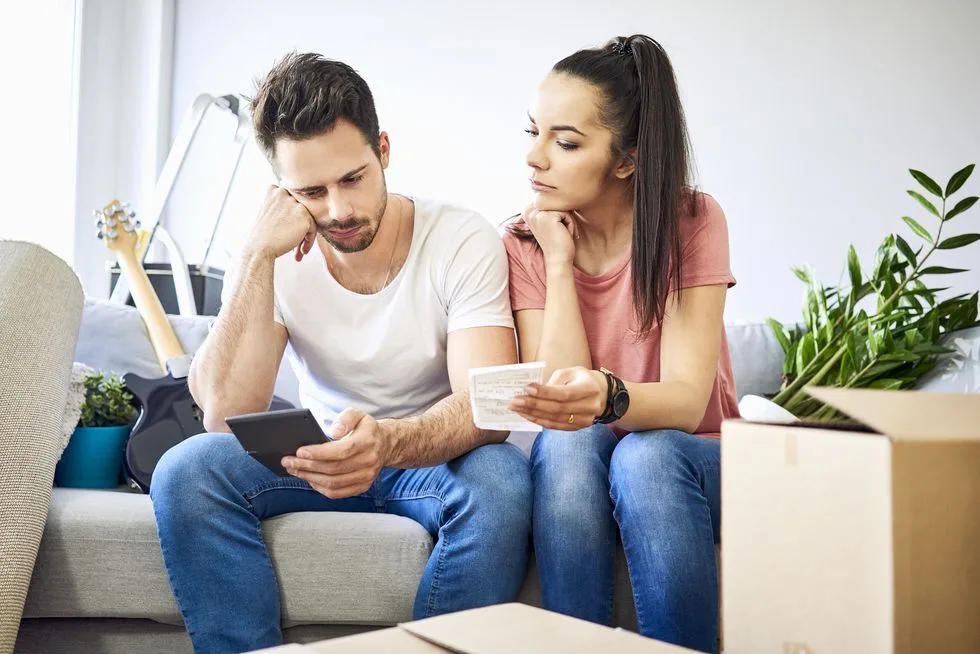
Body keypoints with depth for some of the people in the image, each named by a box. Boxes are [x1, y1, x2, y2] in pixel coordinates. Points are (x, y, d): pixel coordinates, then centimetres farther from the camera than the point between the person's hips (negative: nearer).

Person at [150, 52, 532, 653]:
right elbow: (228, 418, -19)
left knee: (500, 478, -35)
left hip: (432, 459, -2)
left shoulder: (463, 240, -16)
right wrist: (260, 256, -24)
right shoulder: (275, 260, -8)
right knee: (186, 469, -24)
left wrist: (387, 442, -47)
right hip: (319, 456, 2)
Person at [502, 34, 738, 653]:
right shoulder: (524, 245, -5)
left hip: (689, 461, -1)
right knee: (566, 443, -32)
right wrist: (559, 261, -18)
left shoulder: (693, 221, -12)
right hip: (576, 474, 2)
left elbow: (687, 401, -22)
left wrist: (607, 396, -44)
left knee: (644, 455, -34)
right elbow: (560, 400, -16)